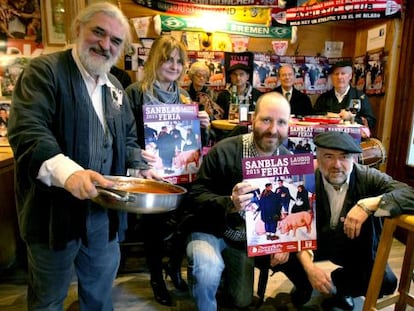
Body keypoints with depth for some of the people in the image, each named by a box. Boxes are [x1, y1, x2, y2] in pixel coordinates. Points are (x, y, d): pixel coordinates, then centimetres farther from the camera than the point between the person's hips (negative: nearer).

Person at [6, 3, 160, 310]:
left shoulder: (115, 87, 12)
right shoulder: (45, 70, -10)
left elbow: (127, 139, 19)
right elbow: (27, 130, -24)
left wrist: (141, 168, 1)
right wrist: (67, 172, -40)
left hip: (104, 210, 6)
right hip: (55, 210, -6)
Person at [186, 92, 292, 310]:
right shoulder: (223, 151, -26)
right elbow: (197, 196, -25)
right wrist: (229, 203, -41)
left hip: (247, 238, 5)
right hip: (210, 231, -4)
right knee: (207, 271, -35)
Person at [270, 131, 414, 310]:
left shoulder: (368, 177, -18)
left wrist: (368, 204, -45)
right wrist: (309, 267, -34)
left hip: (356, 248, 1)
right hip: (314, 243, 0)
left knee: (386, 283, -21)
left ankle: (339, 283, 13)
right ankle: (304, 285, 14)